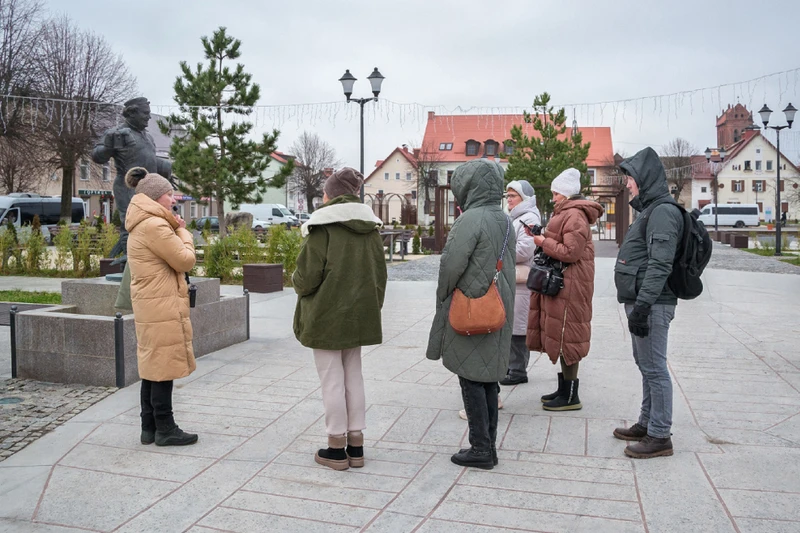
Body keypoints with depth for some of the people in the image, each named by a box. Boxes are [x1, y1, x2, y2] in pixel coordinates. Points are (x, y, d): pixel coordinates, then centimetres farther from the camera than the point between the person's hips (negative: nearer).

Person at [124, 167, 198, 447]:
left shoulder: (142, 226, 17)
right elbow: (186, 260, -15)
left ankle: (149, 427, 21)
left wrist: (176, 229, 10)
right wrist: (182, 232, 1)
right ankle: (165, 429, 5)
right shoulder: (154, 225, -16)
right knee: (164, 368, -3)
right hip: (162, 308, -10)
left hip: (150, 307, 10)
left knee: (152, 367, 13)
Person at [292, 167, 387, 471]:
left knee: (332, 380, 3)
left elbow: (307, 275, -16)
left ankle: (336, 448, 12)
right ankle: (356, 445, 21)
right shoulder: (370, 226, 5)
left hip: (327, 316, -6)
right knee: (353, 377, 14)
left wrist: (298, 283, 6)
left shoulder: (322, 225, -13)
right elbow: (380, 273, 8)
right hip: (359, 314, 6)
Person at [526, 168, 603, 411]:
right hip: (560, 282, 11)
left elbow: (571, 252, -22)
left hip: (569, 286, -11)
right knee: (561, 335, 14)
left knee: (566, 336, -5)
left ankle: (571, 396, 2)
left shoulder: (574, 216, -15)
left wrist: (544, 242, -12)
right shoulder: (566, 213, 19)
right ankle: (564, 389, 23)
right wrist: (542, 238, 7)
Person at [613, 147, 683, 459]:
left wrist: (642, 306, -25)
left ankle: (659, 436, 3)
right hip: (641, 301, 11)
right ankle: (647, 424, 28)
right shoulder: (650, 209, 18)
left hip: (651, 304, -11)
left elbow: (660, 265, -22)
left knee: (654, 369, -5)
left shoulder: (662, 211, -14)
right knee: (646, 366, 17)